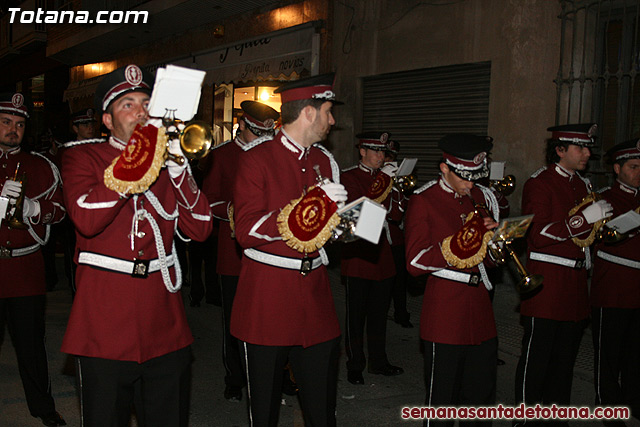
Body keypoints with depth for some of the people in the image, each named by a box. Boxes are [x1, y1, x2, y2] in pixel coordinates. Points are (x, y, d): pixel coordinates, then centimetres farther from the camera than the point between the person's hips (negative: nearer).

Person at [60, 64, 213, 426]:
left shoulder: (167, 160, 12)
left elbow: (200, 228, 1)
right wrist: (135, 158, -17)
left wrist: (178, 166, -10)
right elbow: (87, 219, -19)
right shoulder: (83, 157, 2)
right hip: (106, 324, -3)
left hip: (165, 326, 4)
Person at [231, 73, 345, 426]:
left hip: (315, 297, 5)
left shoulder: (325, 161, 12)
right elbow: (246, 232, -15)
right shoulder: (257, 160, -7)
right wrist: (310, 204, -21)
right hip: (265, 296, -5)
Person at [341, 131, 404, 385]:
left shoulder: (386, 178, 15)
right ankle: (354, 367, 13)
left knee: (379, 314, 13)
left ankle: (378, 362, 25)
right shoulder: (349, 177, -3)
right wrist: (384, 183, -21)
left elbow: (397, 214, 6)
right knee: (356, 315, 2)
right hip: (358, 257, -6)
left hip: (382, 256, 6)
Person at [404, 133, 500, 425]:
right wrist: (455, 246, -23)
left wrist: (494, 235, -4)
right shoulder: (423, 201, -6)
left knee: (482, 396, 14)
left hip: (480, 309, 6)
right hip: (444, 315, -6)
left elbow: (492, 259, 17)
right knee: (442, 401, 3)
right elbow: (414, 263, -13)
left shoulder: (482, 198, 11)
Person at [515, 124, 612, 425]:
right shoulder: (539, 184, -9)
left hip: (576, 281, 8)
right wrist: (584, 218, -22)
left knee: (565, 356, 15)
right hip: (546, 281, -8)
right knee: (536, 356, -1)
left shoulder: (583, 184, 16)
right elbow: (538, 234, -19)